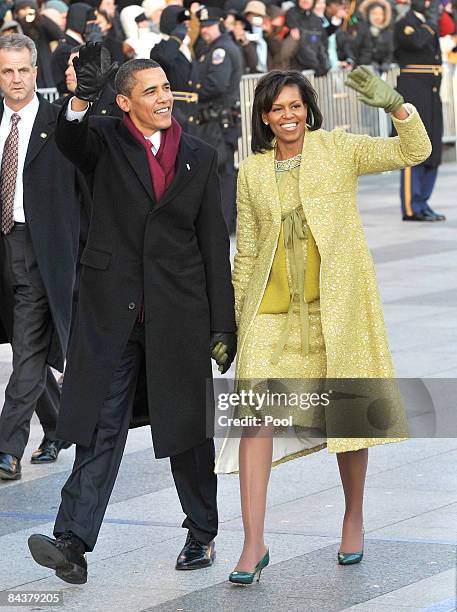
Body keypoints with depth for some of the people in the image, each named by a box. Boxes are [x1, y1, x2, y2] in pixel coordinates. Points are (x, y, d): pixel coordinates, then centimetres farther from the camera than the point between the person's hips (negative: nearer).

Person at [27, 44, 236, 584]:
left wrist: (223, 325, 4)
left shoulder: (198, 157, 8)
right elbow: (68, 139, -22)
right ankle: (73, 542, -10)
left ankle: (201, 535, 24)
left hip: (179, 311, 2)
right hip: (112, 311, -2)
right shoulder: (105, 142, 2)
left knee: (188, 427, 10)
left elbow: (214, 245, 8)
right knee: (100, 427, -5)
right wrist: (81, 98, -44)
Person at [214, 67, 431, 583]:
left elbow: (413, 152, -6)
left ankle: (353, 518, 28)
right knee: (254, 412, -11)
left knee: (347, 413, 6)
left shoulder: (337, 149, 4)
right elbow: (246, 250, 15)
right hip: (272, 309, 1)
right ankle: (253, 544, -10)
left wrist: (394, 105, -22)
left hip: (336, 302, -1)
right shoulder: (252, 172, 11)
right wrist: (231, 318, 13)